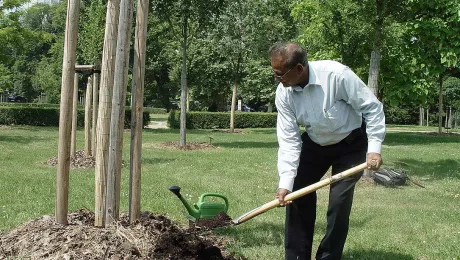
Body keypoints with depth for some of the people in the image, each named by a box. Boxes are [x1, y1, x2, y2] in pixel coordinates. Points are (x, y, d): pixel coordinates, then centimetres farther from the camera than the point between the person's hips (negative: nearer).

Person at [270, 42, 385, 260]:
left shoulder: (337, 75, -33)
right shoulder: (283, 94, -19)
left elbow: (372, 108, -22)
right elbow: (289, 140, -17)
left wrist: (374, 148, -28)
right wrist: (285, 183, -24)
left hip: (351, 143, -4)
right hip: (314, 143, 4)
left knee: (339, 201, -9)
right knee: (297, 193, 0)